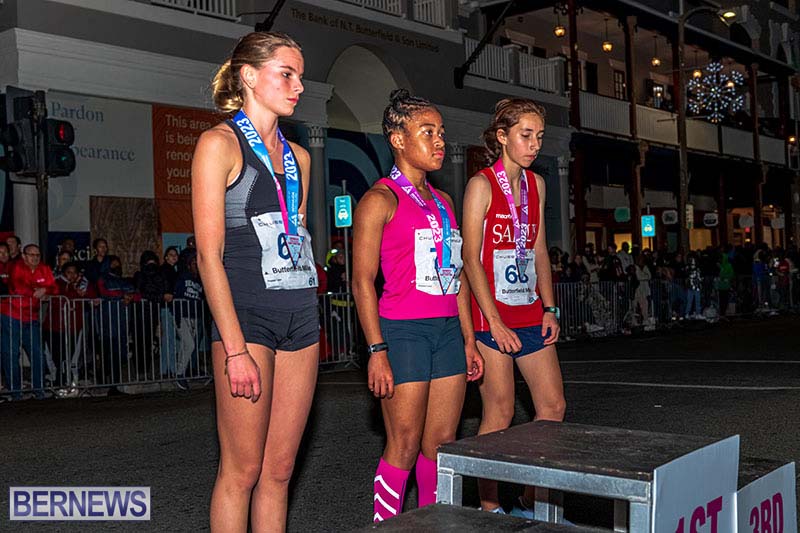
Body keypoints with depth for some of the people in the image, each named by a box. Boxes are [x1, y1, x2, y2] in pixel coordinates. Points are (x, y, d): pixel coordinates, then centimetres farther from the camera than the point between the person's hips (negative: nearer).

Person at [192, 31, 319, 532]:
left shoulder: (297, 157, 17)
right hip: (246, 314, -6)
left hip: (301, 314, 6)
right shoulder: (220, 143, -3)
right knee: (242, 470, -2)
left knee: (279, 469, 9)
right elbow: (209, 255, -10)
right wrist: (235, 350, -16)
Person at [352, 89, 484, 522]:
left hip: (448, 330, 7)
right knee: (405, 446, -3)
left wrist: (468, 339, 15)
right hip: (403, 331, -7)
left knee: (441, 444, 10)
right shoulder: (381, 200, -6)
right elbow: (363, 281, -10)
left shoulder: (443, 202, 16)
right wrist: (377, 351, -16)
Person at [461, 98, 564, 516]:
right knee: (500, 415, -1)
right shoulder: (481, 185, -8)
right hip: (492, 316, -7)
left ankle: (532, 501, 21)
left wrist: (549, 308, 8)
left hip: (530, 314, 7)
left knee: (553, 405, 7)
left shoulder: (535, 184, 12)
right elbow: (471, 259, -12)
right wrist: (495, 323, -16)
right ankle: (489, 508, 13)